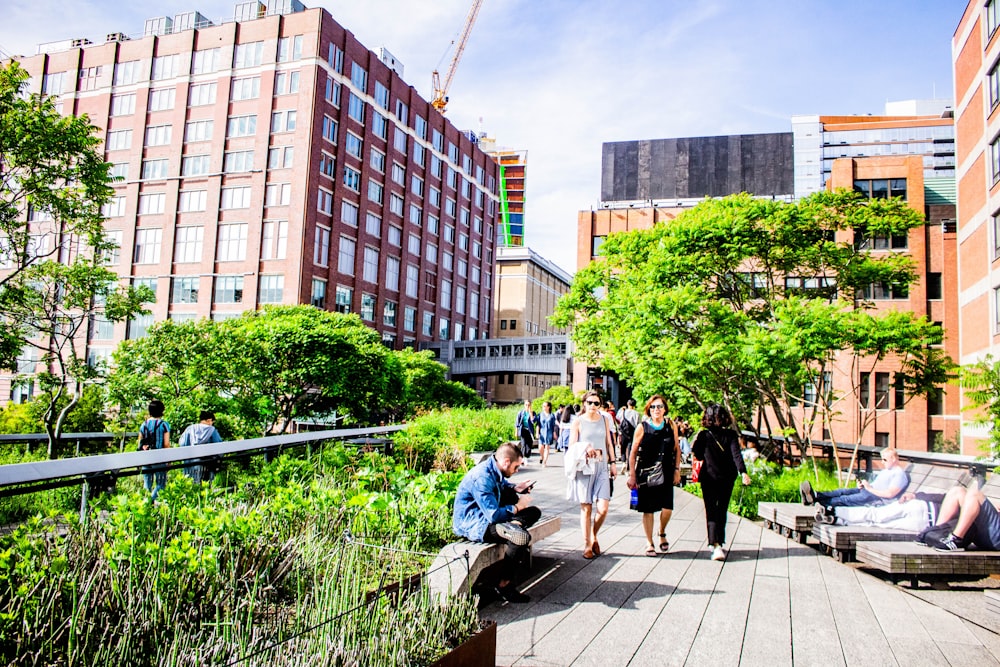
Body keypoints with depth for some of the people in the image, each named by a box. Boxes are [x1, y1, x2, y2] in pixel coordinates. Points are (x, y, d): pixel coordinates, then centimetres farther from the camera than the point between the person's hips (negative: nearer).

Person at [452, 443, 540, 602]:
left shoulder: (495, 470, 4)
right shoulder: (482, 478, -26)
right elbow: (494, 515, -28)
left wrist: (515, 488, 8)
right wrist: (517, 507, -13)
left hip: (487, 515, 10)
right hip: (472, 524, -10)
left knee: (534, 512, 11)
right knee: (522, 537, -31)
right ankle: (504, 586, -19)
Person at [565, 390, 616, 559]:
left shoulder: (604, 420, 12)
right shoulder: (578, 422, 2)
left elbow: (609, 443, 17)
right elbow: (571, 446, 0)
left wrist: (613, 462, 12)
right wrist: (584, 448, -17)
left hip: (601, 466, 2)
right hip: (584, 467, -2)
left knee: (603, 508, -8)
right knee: (586, 508, 2)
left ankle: (594, 535, 19)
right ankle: (587, 544, 14)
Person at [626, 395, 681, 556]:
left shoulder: (671, 426, 4)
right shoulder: (642, 427, -3)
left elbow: (677, 449, 11)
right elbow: (633, 452, -1)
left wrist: (677, 470, 5)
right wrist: (632, 475, -4)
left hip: (665, 473, 1)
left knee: (667, 508, -7)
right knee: (648, 509, 4)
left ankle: (662, 533, 24)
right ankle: (649, 543, 20)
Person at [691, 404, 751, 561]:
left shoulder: (703, 435, -7)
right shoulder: (731, 435, -5)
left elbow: (699, 456, 4)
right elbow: (736, 454, -18)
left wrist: (695, 443, 15)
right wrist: (743, 472, -24)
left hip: (709, 479, -2)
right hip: (727, 479, 2)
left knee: (711, 512, -2)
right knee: (722, 511, 17)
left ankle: (716, 545, -18)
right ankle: (719, 543, 26)